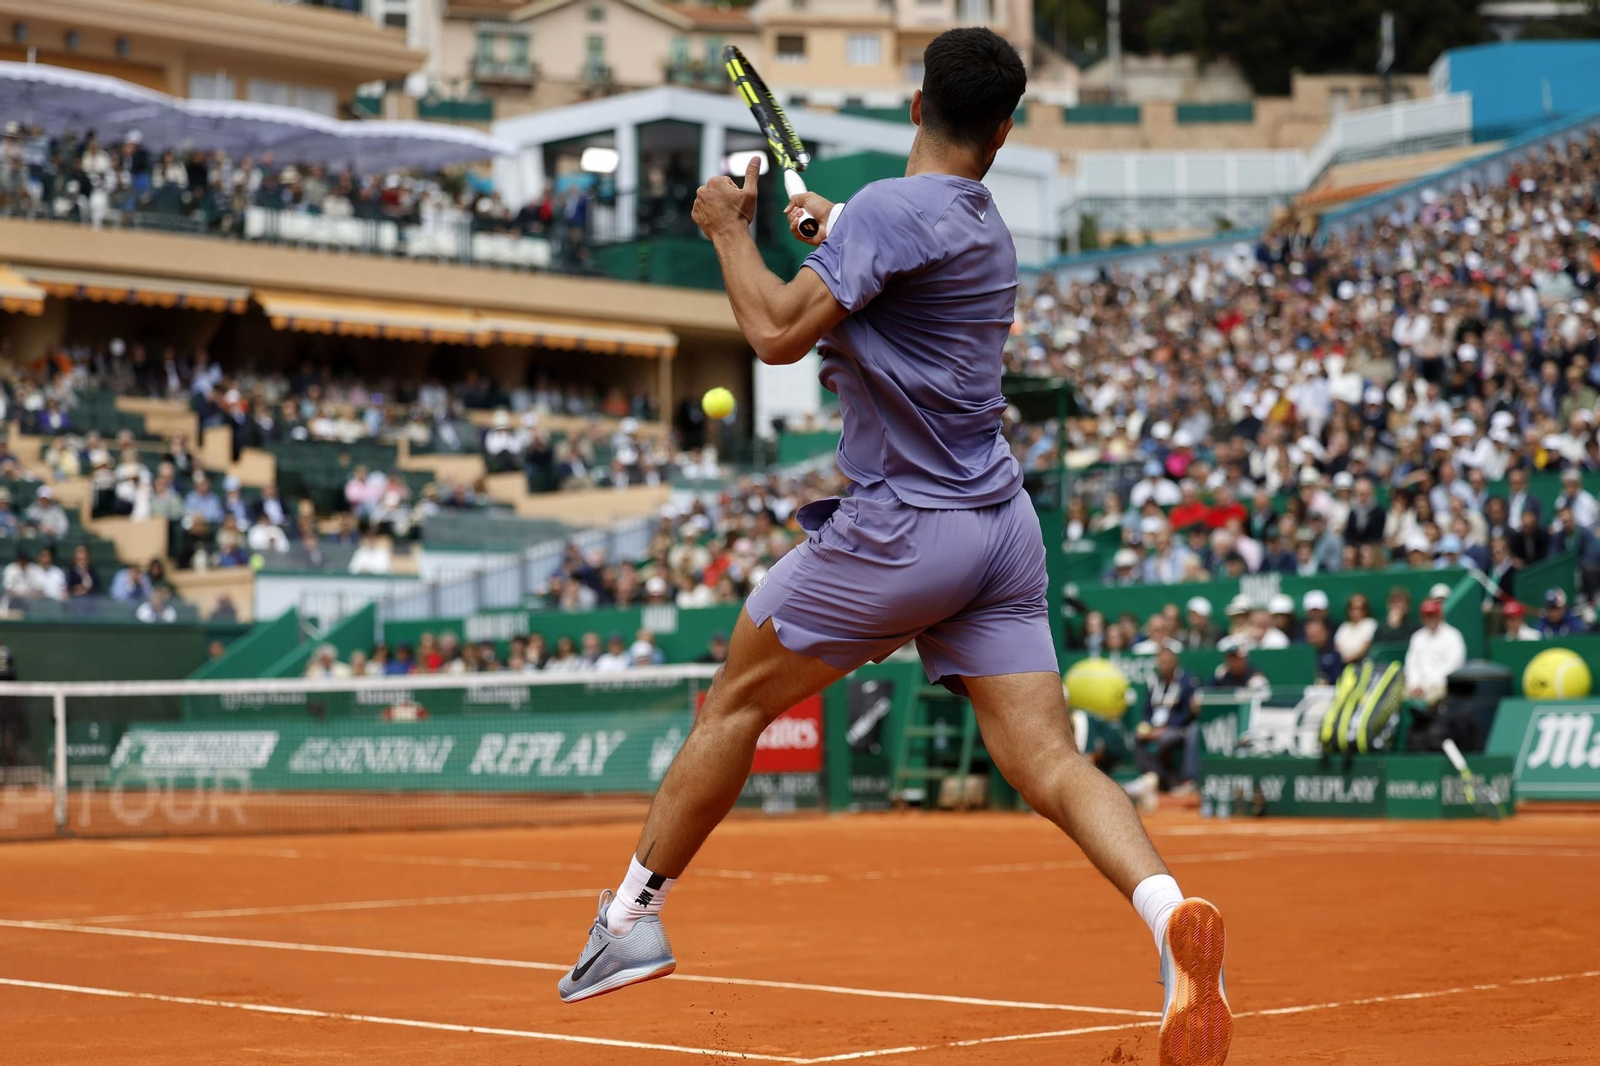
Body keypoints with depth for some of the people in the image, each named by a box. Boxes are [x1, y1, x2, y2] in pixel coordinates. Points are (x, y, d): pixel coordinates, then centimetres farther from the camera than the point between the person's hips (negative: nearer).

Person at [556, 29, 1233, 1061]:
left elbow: (778, 333, -17)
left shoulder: (890, 208, -12)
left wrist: (732, 229, -2)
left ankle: (633, 916, 23)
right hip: (1000, 522, 7)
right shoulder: (987, 227, 15)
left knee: (737, 699, 12)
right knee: (1048, 758, -4)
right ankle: (1170, 911, -30)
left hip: (904, 526, -7)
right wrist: (835, 230, 39)